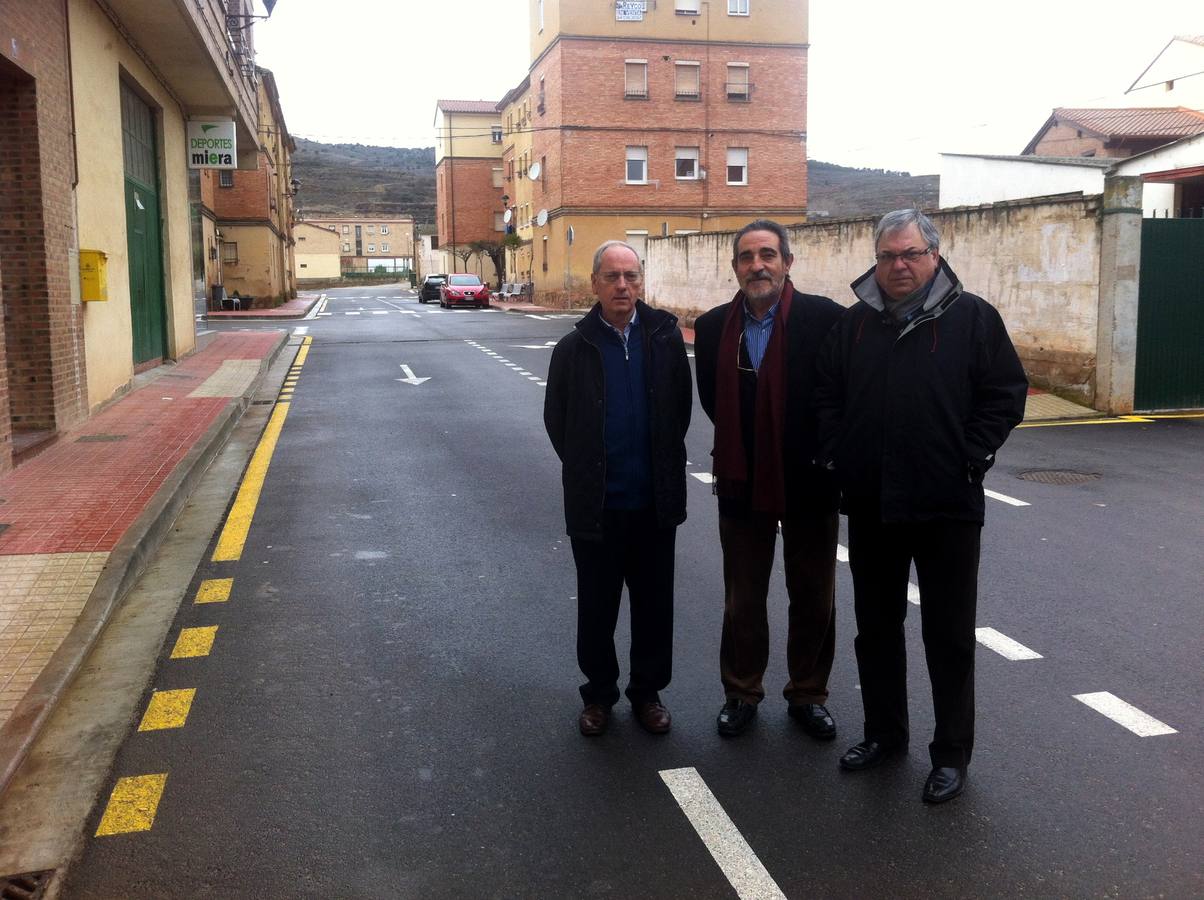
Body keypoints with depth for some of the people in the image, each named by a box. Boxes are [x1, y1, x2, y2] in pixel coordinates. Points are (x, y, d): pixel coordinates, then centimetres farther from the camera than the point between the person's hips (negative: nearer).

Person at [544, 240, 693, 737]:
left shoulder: (665, 336, -3)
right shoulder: (575, 347, -5)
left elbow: (682, 406, 6)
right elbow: (556, 419, 5)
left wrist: (662, 463, 8)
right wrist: (586, 471, 7)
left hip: (655, 500, 1)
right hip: (596, 504, -1)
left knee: (654, 603, 12)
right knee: (597, 606, 11)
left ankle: (648, 691, 29)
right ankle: (599, 692, 28)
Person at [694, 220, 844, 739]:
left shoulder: (824, 318, -11)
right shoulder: (713, 326, 0)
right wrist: (740, 446, 9)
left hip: (809, 482, -2)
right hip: (742, 482, 2)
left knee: (814, 599, 12)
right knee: (742, 600, 14)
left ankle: (808, 695, 30)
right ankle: (741, 694, 31)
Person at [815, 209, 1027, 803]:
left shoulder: (972, 317, -3)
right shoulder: (855, 322, 8)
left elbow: (1007, 395, -4)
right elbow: (828, 395, 14)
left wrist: (970, 459, -10)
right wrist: (836, 455, 2)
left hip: (947, 506, -4)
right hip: (870, 504, 4)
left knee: (949, 636, 5)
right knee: (875, 627, 15)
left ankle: (952, 754, 19)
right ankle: (884, 733, 32)